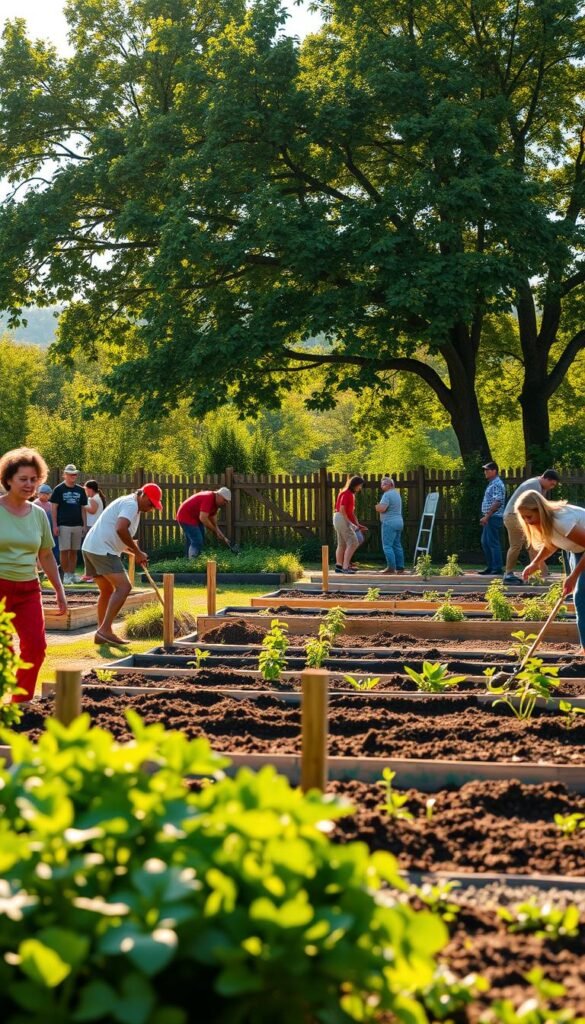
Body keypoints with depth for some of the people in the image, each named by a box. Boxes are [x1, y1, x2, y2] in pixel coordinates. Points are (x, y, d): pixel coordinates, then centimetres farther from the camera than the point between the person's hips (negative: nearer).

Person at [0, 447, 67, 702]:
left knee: (36, 647, -5)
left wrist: (59, 591, 16)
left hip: (28, 588, 5)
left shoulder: (38, 514, 8)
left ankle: (21, 703, 9)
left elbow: (46, 556, 17)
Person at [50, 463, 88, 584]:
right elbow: (54, 508, -2)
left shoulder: (80, 490, 11)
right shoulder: (59, 489, -1)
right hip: (63, 525, -4)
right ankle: (66, 574, 1)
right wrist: (55, 525, -9)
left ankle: (72, 574, 12)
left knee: (74, 551, 6)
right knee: (64, 551, -6)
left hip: (77, 525, 4)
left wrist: (85, 525, 7)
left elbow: (83, 509, 14)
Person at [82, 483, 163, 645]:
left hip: (91, 548, 11)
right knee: (124, 586, -14)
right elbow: (120, 529, -26)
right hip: (102, 550, -11)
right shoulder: (131, 504, -8)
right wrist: (137, 552, -16)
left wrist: (136, 553, 13)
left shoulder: (128, 505, 25)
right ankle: (105, 630, -20)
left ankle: (102, 634, 21)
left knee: (107, 590, 18)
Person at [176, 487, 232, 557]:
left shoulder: (215, 502, 4)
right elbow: (203, 518, -32)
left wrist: (223, 537, 1)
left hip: (195, 518, 11)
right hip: (186, 517, -11)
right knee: (197, 542, -16)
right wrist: (216, 531, -24)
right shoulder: (208, 498, -26)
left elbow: (213, 522, 9)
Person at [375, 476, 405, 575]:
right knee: (397, 545, 11)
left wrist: (377, 506, -2)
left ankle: (391, 568, -11)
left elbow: (382, 508, -24)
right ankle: (400, 568, 11)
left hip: (389, 523, -10)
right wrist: (380, 507, 15)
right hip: (398, 522, 10)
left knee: (387, 546, -7)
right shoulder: (396, 493, 17)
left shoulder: (387, 494, -14)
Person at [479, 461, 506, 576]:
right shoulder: (492, 484, 18)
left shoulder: (497, 484, -14)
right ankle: (490, 567, 18)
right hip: (489, 518, 10)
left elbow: (497, 503, -22)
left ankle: (497, 568, -5)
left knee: (493, 543, -8)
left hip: (494, 517, -10)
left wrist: (487, 516, -22)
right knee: (485, 542, 13)